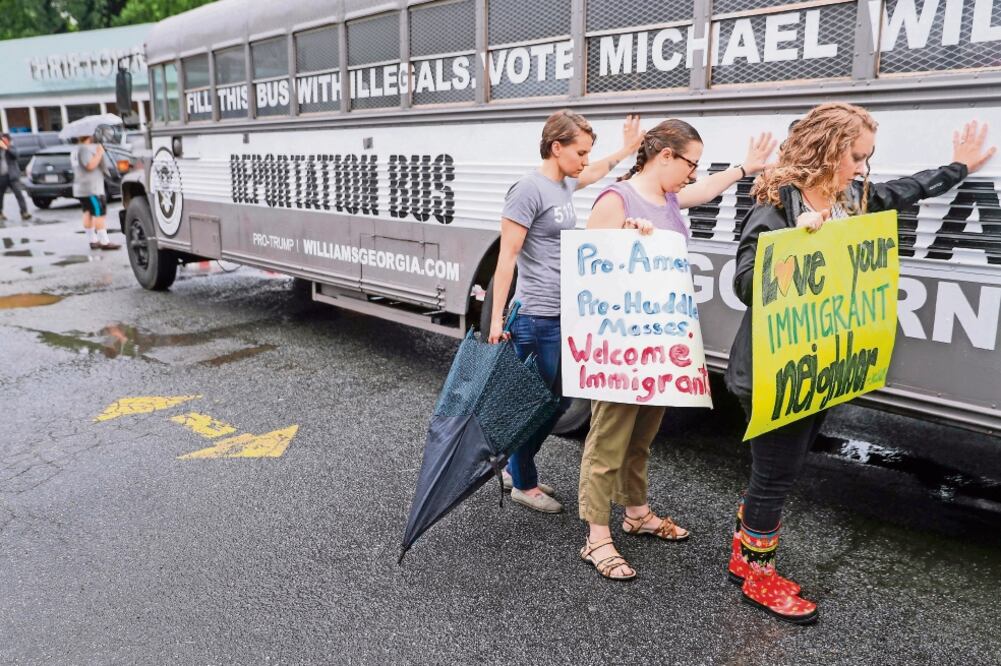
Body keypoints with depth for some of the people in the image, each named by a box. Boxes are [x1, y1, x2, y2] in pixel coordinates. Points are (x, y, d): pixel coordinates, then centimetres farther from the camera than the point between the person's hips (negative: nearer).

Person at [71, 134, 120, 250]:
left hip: (81, 188, 11)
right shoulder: (85, 149, -16)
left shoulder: (75, 150, 18)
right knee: (99, 214, -10)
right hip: (91, 188, -11)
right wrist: (99, 153, -18)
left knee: (88, 213, 12)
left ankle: (92, 241, 15)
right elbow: (90, 165, -26)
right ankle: (104, 242, -11)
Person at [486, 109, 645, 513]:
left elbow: (595, 172, 39)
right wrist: (497, 318, -18)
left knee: (557, 401, 16)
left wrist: (627, 150, 40)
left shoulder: (564, 184, 12)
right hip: (537, 317, -9)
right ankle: (523, 484, 21)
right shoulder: (530, 189, -14)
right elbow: (506, 257, -16)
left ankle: (515, 467, 33)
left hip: (565, 315, 9)